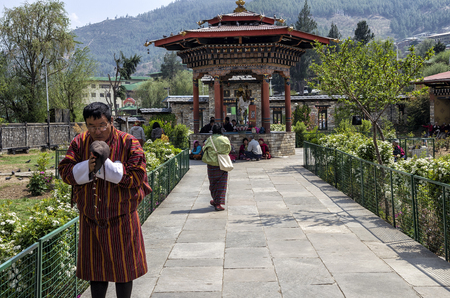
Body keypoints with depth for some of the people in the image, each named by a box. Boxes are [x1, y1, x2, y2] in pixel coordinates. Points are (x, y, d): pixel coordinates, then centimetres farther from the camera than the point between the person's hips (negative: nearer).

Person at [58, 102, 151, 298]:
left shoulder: (128, 143, -11)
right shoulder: (79, 143, 0)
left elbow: (136, 175, -18)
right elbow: (65, 172, -4)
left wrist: (106, 165, -24)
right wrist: (87, 167, -21)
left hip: (121, 219, -3)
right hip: (90, 220, 3)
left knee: (123, 267, 10)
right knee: (96, 269, 14)